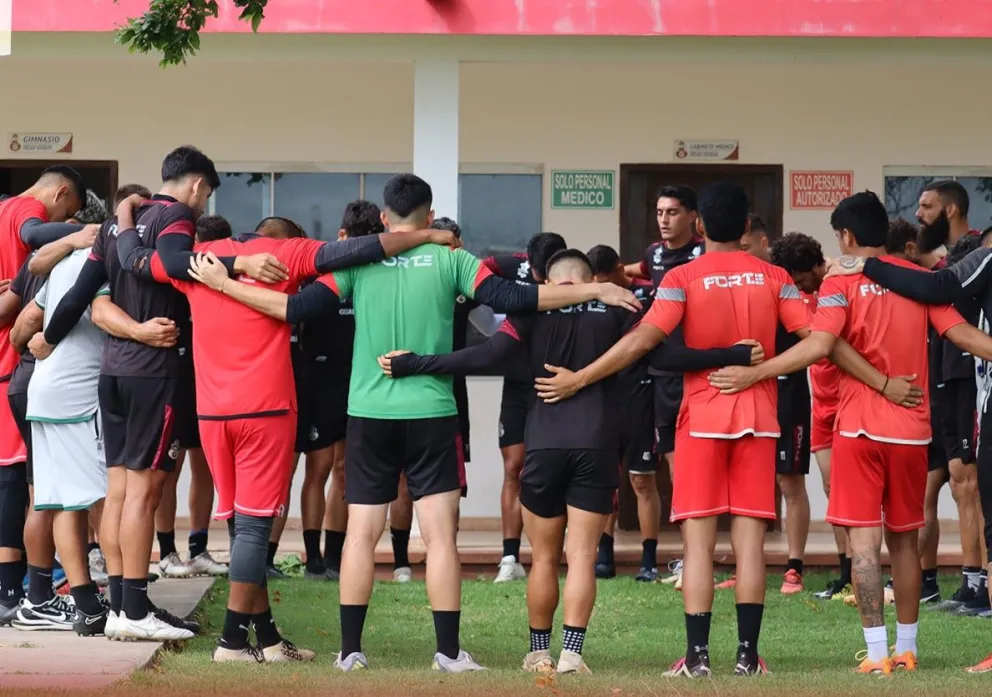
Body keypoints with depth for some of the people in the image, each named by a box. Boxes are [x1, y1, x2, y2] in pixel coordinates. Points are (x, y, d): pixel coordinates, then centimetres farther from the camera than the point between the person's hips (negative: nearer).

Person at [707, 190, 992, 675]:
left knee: (864, 540, -3)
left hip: (860, 427, -4)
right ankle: (906, 648, 19)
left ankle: (876, 653, -10)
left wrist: (754, 374, -19)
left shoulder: (842, 282, -5)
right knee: (904, 539, 15)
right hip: (912, 429, 4)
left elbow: (818, 345, -19)